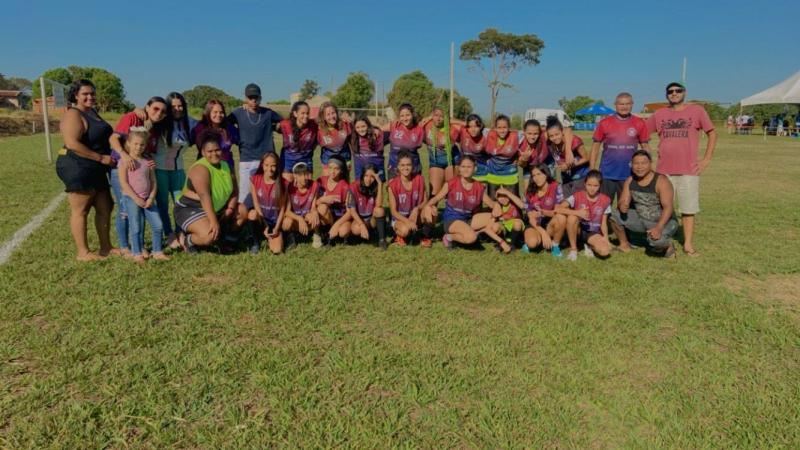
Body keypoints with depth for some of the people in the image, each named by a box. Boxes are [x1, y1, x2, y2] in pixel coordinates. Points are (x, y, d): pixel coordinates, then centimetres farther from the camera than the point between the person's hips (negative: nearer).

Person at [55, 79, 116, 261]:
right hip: (77, 169, -10)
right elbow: (72, 144, -26)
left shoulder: (92, 112, 15)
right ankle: (83, 253, 4)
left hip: (95, 170, 10)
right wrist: (101, 158, -23)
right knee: (80, 211, -2)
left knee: (105, 208, 13)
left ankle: (105, 247, 22)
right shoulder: (73, 115, -14)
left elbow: (101, 138, 29)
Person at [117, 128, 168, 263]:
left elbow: (153, 182, 9)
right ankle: (137, 254, 11)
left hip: (147, 199, 4)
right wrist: (136, 198, -15)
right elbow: (123, 183, -10)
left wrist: (151, 198, -5)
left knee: (158, 225, -1)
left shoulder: (148, 161, 10)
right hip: (131, 199, -4)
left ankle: (157, 252, 11)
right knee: (136, 228, -2)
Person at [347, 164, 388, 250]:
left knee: (379, 210, -31)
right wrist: (362, 225, -29)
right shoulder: (354, 187, -16)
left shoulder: (376, 187, -12)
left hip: (373, 218, 1)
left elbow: (378, 205, -29)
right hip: (359, 218, -1)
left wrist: (380, 184, -33)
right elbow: (352, 210, -16)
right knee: (356, 229, -34)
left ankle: (382, 239, -16)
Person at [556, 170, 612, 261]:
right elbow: (558, 208, -25)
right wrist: (577, 212, -35)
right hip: (578, 230, 0)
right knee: (572, 217, -35)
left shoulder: (605, 200, -6)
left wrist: (605, 237, -19)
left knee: (605, 251, -30)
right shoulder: (577, 196, -12)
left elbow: (603, 223, -1)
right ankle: (573, 249, -15)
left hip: (593, 233, 1)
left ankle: (589, 246, 7)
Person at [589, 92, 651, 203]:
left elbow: (645, 147, 8)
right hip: (606, 174, 0)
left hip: (629, 175, 1)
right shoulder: (604, 123, 0)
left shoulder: (639, 123, 2)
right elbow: (595, 147, 3)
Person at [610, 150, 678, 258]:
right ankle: (624, 245, 10)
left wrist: (658, 227, -41)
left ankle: (667, 245, 3)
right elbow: (622, 202, -3)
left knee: (656, 240, -36)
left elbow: (668, 207, -27)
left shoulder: (661, 181, -21)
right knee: (614, 215, -10)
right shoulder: (630, 181, -4)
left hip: (663, 221, -6)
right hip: (641, 219, 6)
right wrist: (622, 206, -30)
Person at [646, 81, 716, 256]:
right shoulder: (659, 114, 6)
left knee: (688, 209, 4)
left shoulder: (697, 110, 0)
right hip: (664, 170, 2)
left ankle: (688, 244, 13)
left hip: (689, 170, -2)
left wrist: (706, 159, -3)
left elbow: (712, 133, 4)